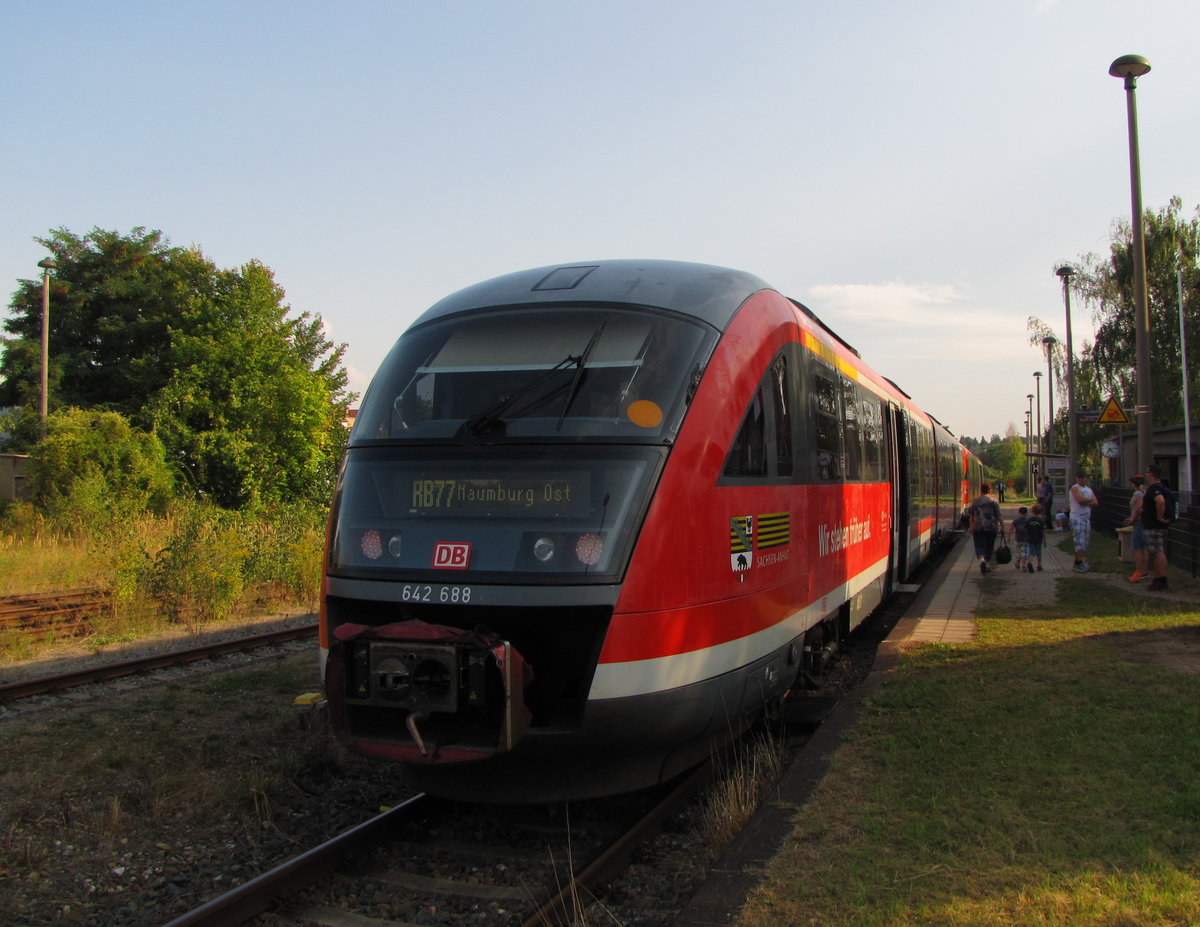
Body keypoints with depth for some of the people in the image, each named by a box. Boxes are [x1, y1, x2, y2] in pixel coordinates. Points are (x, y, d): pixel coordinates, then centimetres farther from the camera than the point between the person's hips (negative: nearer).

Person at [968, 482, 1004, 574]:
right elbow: (999, 516, -7)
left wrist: (971, 527, 26)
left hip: (978, 528, 0)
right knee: (989, 546, 13)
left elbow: (971, 515, 14)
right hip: (991, 528, 0)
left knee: (979, 545, -2)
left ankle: (981, 558, -28)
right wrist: (1002, 526, -1)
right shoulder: (994, 501, -3)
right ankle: (987, 562, 18)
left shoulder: (975, 502, 5)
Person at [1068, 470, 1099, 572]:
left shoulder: (1089, 490, 16)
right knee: (1080, 542, -11)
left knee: (1085, 541, 10)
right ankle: (1078, 564, -11)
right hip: (1077, 518, -8)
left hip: (1087, 518, 8)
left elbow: (1095, 503, 3)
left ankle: (1080, 562, 16)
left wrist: (1085, 503, -13)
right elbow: (1081, 499, -21)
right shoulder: (1074, 488, -5)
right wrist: (1090, 500, -3)